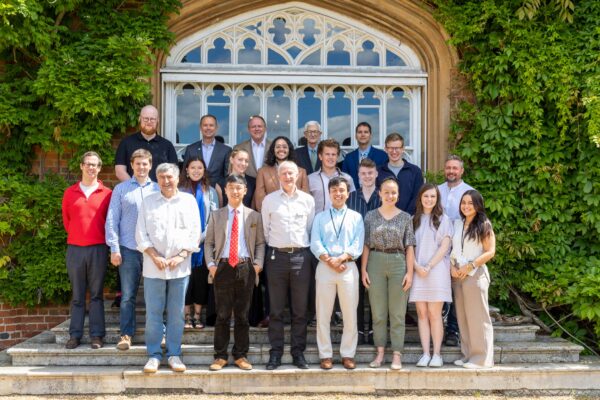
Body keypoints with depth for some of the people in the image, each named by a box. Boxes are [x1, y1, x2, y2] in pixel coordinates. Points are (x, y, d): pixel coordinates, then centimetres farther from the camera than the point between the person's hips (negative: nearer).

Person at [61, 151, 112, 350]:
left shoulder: (107, 193, 2)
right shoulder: (70, 192, 8)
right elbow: (66, 219, 17)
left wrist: (103, 239, 10)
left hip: (98, 249, -2)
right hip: (74, 249, 2)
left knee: (96, 294, 2)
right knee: (77, 294, 6)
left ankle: (96, 335, 5)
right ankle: (75, 335, 10)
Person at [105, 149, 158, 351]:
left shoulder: (157, 189, 9)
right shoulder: (121, 189, 7)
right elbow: (112, 220, 4)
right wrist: (114, 248, -3)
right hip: (129, 249, -1)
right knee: (128, 295, 2)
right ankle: (126, 335, 8)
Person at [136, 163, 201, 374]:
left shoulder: (189, 200, 7)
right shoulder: (148, 202, 8)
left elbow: (195, 233, 4)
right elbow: (141, 234, 3)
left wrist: (181, 256, -8)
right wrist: (155, 257, -9)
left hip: (180, 266, 0)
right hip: (153, 267, 0)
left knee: (177, 313, 4)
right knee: (153, 313, 1)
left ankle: (174, 354, 12)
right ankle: (153, 355, 9)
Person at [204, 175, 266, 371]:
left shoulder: (254, 216, 8)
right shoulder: (216, 215, 9)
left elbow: (260, 243, 8)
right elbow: (209, 242, 8)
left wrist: (258, 264, -5)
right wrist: (210, 264, -5)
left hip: (246, 268, 0)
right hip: (223, 267, 0)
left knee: (242, 314, 6)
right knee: (222, 314, 3)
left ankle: (240, 355, 16)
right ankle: (220, 356, 11)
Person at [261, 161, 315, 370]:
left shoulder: (308, 200, 7)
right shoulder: (269, 200, 5)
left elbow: (311, 229, 10)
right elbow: (265, 229, 9)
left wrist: (308, 252, 7)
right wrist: (272, 247, 6)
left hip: (301, 256, 1)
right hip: (277, 256, -1)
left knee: (300, 310, 5)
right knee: (276, 309, 4)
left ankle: (298, 353, 13)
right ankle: (275, 353, 10)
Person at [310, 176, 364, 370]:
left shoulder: (356, 217, 11)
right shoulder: (320, 217, 14)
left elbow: (358, 245, 1)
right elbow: (315, 243, 2)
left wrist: (341, 258, -13)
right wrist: (329, 260, -13)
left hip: (348, 267, 0)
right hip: (325, 267, 1)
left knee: (350, 314, 0)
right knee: (323, 314, 1)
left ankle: (347, 354, 9)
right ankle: (325, 355, 9)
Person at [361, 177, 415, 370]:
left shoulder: (405, 217, 6)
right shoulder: (371, 216, 6)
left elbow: (409, 247, 3)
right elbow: (366, 245, 5)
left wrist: (410, 272, -4)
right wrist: (364, 270, -2)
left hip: (399, 264, 0)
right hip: (376, 263, 1)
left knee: (398, 313, 1)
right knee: (378, 312, 5)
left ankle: (397, 355, 6)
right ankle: (380, 353, 12)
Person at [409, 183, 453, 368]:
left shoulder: (443, 219, 6)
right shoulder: (414, 220, 13)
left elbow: (444, 247, -1)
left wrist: (429, 266, -10)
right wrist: (416, 266, -8)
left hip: (437, 270, -2)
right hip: (417, 271, 3)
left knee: (434, 314, -5)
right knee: (422, 313, 0)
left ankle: (437, 354, -1)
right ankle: (425, 354, 2)